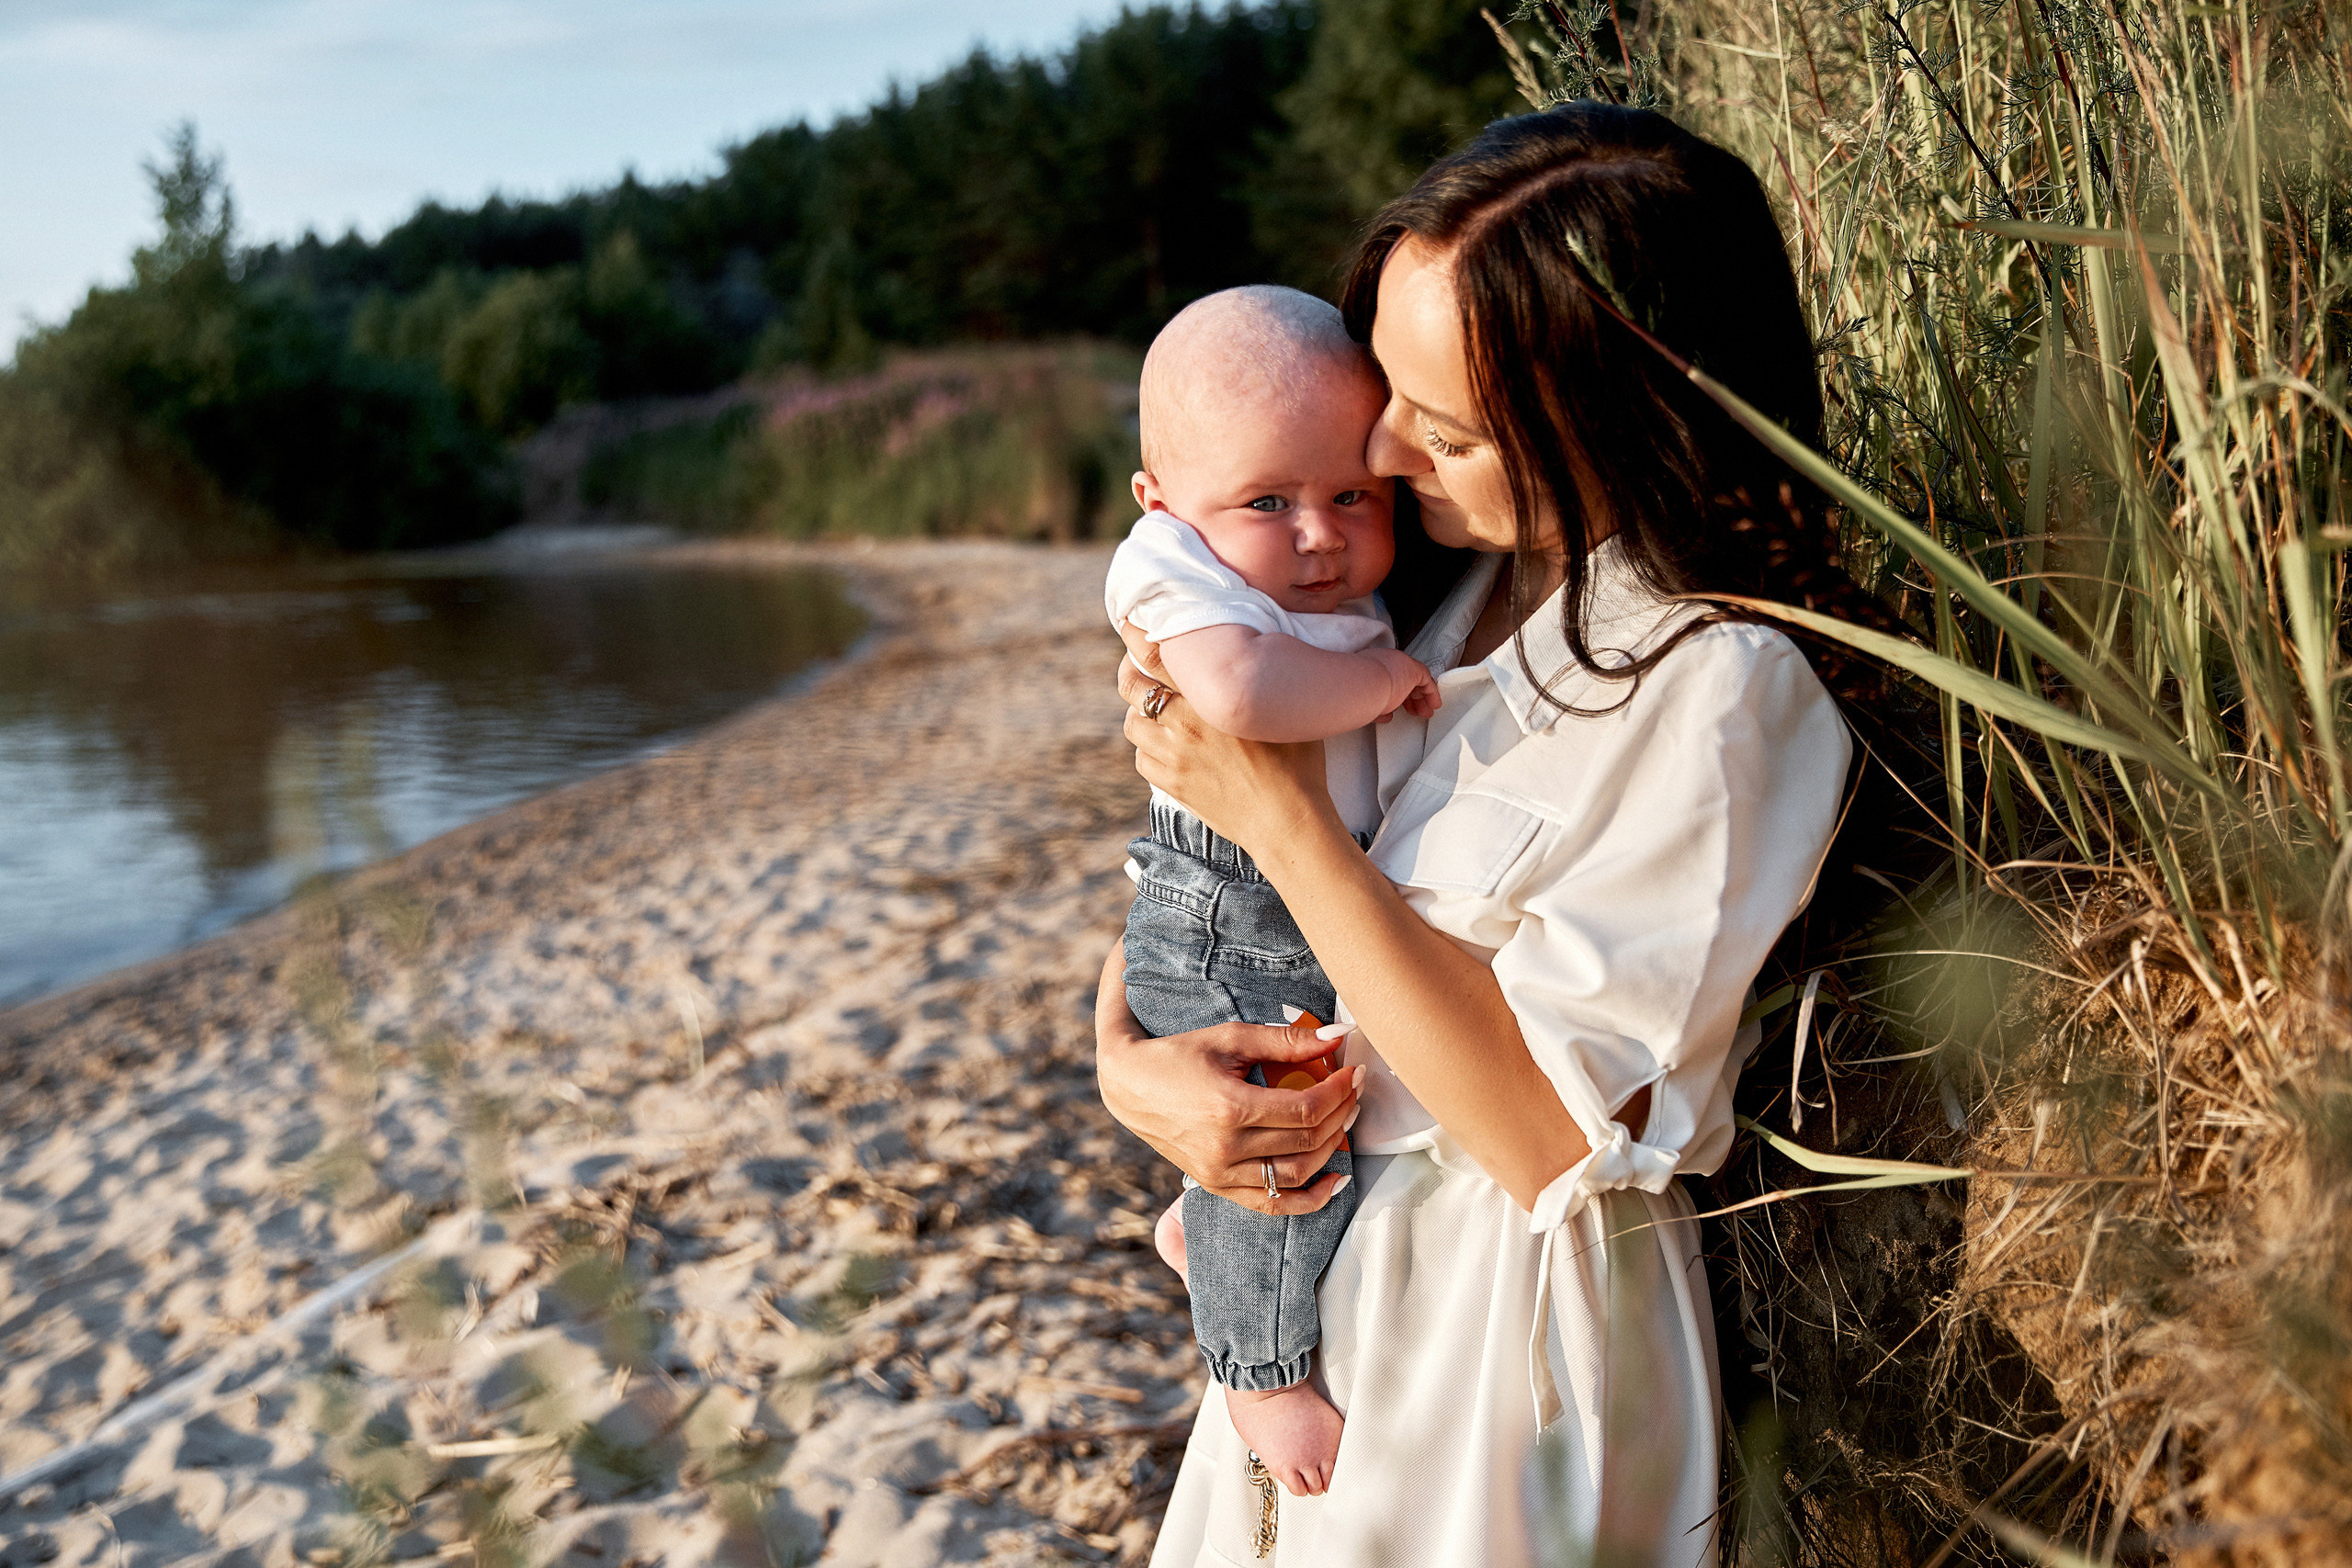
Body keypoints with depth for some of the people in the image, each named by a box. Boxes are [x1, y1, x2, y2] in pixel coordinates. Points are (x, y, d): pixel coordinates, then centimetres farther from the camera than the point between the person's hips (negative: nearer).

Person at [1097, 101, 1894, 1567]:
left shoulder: (1718, 690, -24)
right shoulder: (1428, 580, -3)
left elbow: (1557, 1138, -25)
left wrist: (1284, 817, -25)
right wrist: (1131, 1057, -14)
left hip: (1505, 1327, -6)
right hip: (1319, 1258, 7)